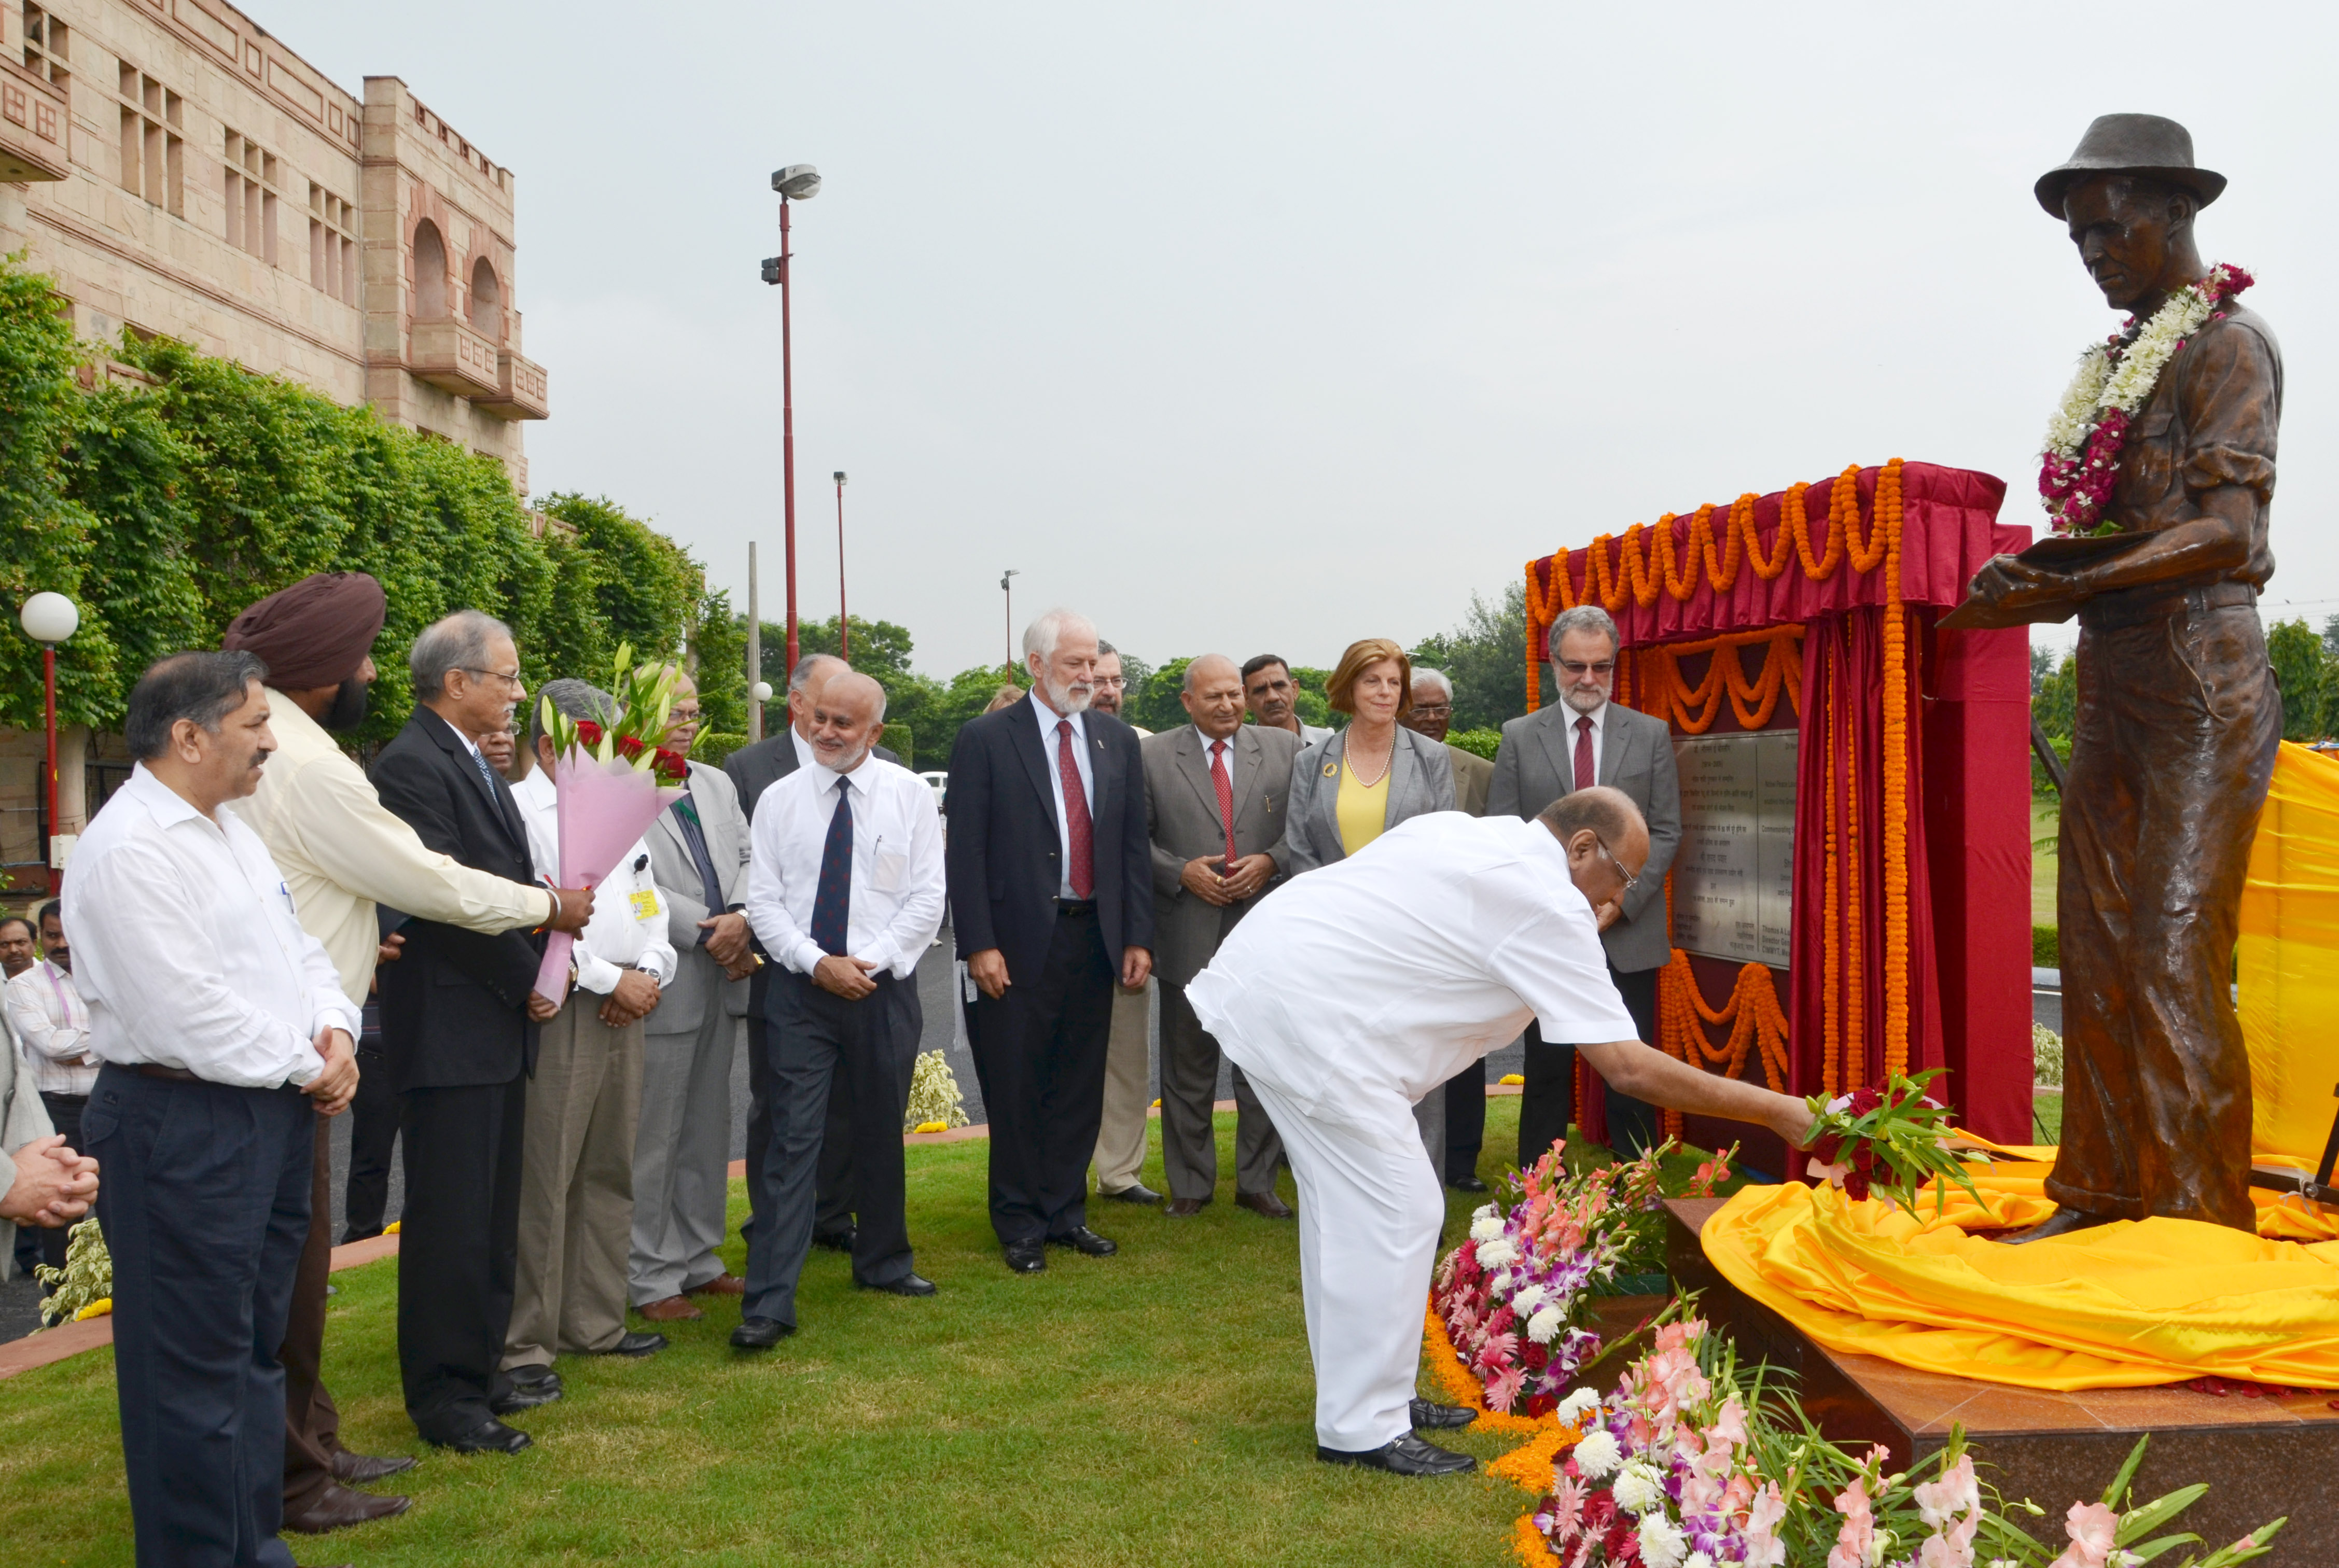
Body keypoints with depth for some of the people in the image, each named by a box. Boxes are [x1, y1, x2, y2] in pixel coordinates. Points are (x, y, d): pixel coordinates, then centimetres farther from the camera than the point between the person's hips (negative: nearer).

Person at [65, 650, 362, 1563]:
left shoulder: (229, 830, 13)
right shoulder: (127, 852, -17)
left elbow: (297, 948, 17)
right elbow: (188, 1012, -22)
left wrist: (335, 1028, -2)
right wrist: (305, 1069, -12)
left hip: (274, 1116, 10)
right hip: (183, 1130, -10)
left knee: (258, 1345, 19)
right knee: (195, 1370, 1)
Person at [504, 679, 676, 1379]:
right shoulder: (518, 811, -8)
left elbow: (651, 907, 18)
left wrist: (650, 973, 0)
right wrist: (609, 979, -13)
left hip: (626, 1009, 8)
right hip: (558, 1011, -8)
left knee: (609, 1174, 14)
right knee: (541, 1182, -5)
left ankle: (594, 1323, 25)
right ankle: (524, 1343, 5)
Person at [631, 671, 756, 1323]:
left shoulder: (718, 783, 16)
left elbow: (748, 861, 11)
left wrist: (742, 922, -8)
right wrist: (709, 931, -15)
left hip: (722, 982, 8)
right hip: (661, 984, -7)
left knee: (708, 1129, 15)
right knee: (653, 1136, 0)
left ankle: (698, 1258, 27)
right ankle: (650, 1277, 11)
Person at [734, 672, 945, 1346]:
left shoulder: (909, 794, 1)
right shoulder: (779, 799, 3)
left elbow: (928, 895, -2)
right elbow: (764, 899, 0)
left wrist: (870, 962, -11)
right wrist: (818, 962, -13)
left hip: (885, 988, 1)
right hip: (802, 988, -1)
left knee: (881, 1133, 13)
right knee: (793, 1140, -5)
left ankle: (883, 1263, 33)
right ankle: (770, 1303, -4)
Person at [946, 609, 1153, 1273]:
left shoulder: (1117, 739, 9)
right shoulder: (985, 739, -5)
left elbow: (1134, 843, 10)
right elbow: (965, 850, -7)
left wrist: (1138, 937, 4)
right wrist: (979, 944, -13)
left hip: (1095, 938, 4)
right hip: (1019, 943, -4)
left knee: (1081, 1087, 12)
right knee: (1016, 1092, 5)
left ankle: (1066, 1212, 26)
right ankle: (1020, 1222, 20)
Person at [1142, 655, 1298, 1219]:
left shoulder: (1283, 748, 6)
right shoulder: (1153, 757, 1)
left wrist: (1271, 861, -10)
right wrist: (1181, 872, -12)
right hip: (1188, 939, -1)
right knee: (1187, 1070, 9)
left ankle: (1257, 1182, 23)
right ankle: (1190, 1185, 22)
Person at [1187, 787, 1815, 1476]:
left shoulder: (1462, 832, 14)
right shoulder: (1548, 907, -11)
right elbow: (1631, 1068, -11)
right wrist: (1775, 1110, -2)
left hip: (1256, 974, 10)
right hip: (1304, 1011, -10)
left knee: (1346, 1202, 17)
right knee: (1395, 1211, -4)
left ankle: (1371, 1397, 28)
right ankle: (1361, 1430, 5)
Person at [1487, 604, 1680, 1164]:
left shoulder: (1651, 735, 6)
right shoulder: (1519, 737, 5)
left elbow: (1665, 832, 4)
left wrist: (1623, 898, -9)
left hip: (1628, 934, 0)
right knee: (1547, 1070, 7)